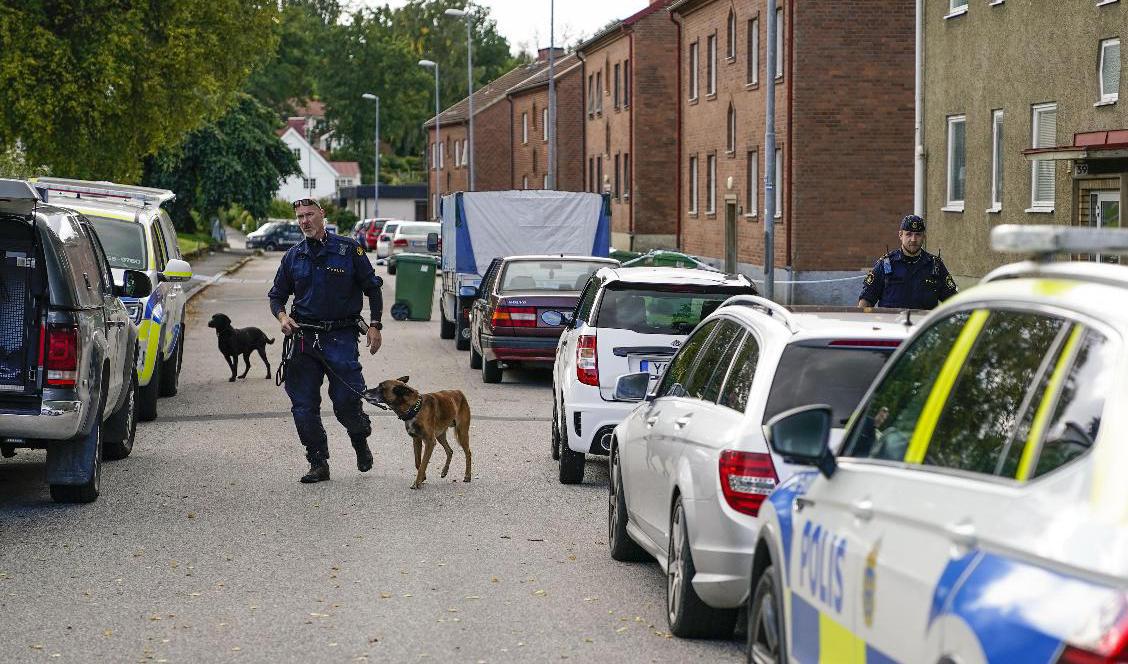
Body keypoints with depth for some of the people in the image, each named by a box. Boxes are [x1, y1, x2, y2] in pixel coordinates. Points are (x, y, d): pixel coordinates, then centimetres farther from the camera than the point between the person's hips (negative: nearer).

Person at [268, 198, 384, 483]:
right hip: (304, 338, 3)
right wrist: (282, 316, -4)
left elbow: (372, 287, 6)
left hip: (341, 335, -3)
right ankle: (318, 464, 8)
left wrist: (375, 326, -1)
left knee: (346, 401, -8)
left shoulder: (348, 249, 0)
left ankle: (360, 440, 24)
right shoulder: (293, 256, 10)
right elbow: (277, 296, 17)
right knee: (304, 406, -1)